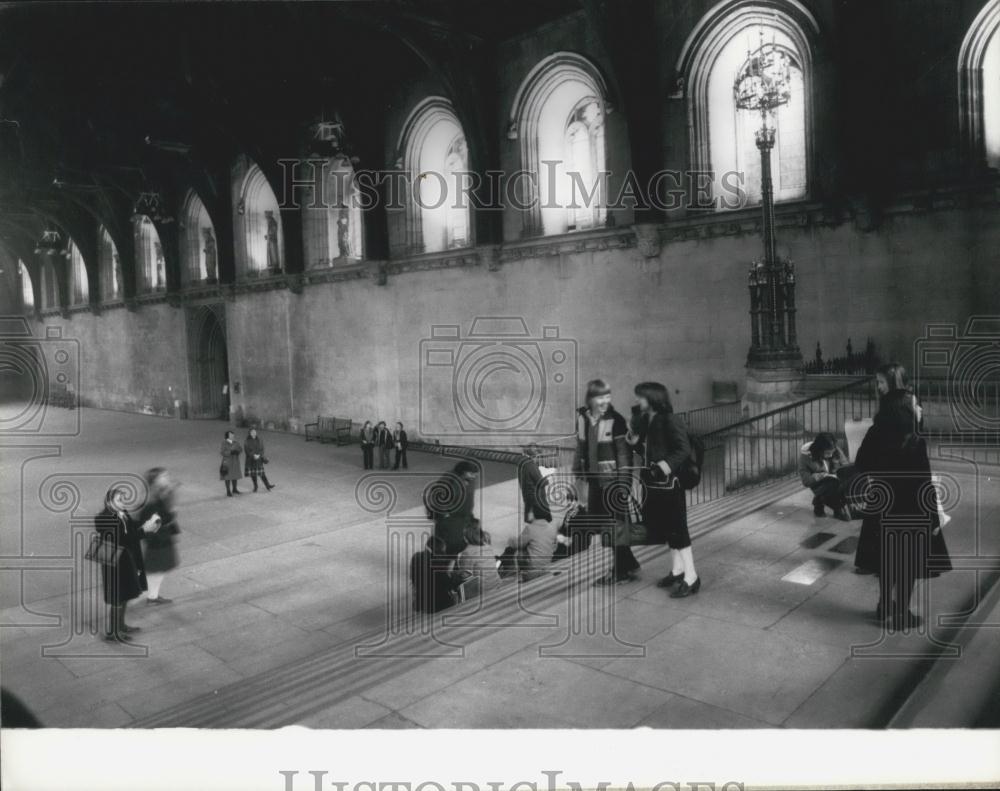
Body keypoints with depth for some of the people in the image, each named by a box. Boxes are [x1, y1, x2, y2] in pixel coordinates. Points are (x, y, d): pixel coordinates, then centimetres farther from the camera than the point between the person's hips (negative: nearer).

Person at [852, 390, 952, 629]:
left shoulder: (874, 436, -8)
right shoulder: (915, 443, -24)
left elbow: (860, 467, 5)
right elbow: (925, 486, -19)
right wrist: (934, 518, -10)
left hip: (881, 511, 5)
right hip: (909, 514, -5)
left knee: (886, 561, 20)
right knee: (908, 565, 12)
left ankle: (885, 607, 35)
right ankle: (901, 615, 23)